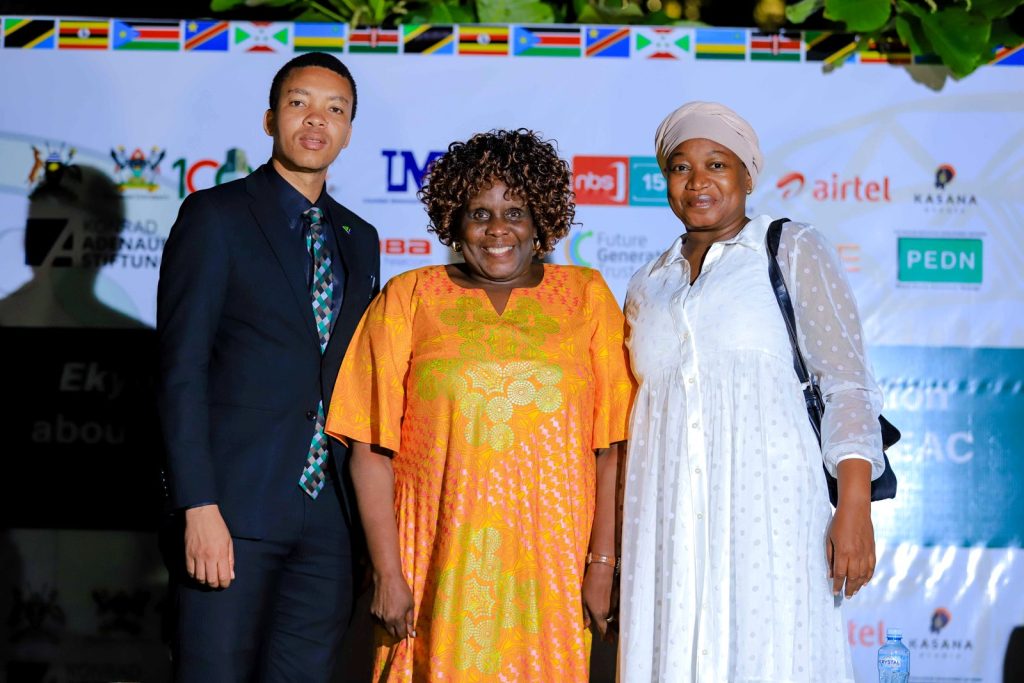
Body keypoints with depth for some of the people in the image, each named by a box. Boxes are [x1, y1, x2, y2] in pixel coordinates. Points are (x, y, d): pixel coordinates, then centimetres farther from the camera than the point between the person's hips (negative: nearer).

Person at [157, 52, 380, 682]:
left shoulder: (360, 240, 16)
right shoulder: (215, 217, -1)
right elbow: (181, 371, -7)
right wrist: (199, 507, -15)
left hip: (327, 514, 5)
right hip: (234, 507, -5)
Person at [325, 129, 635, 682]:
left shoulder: (586, 295, 8)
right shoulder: (409, 298, 7)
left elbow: (612, 445, 4)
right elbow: (373, 449, 2)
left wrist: (602, 564, -3)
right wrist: (388, 573, -5)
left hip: (551, 571, 1)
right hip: (441, 569, 0)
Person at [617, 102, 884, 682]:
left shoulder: (794, 252, 5)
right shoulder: (647, 286, 18)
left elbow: (848, 383, -2)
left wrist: (855, 505, -14)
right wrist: (612, 548, 17)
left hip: (767, 504, -4)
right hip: (668, 520, 4)